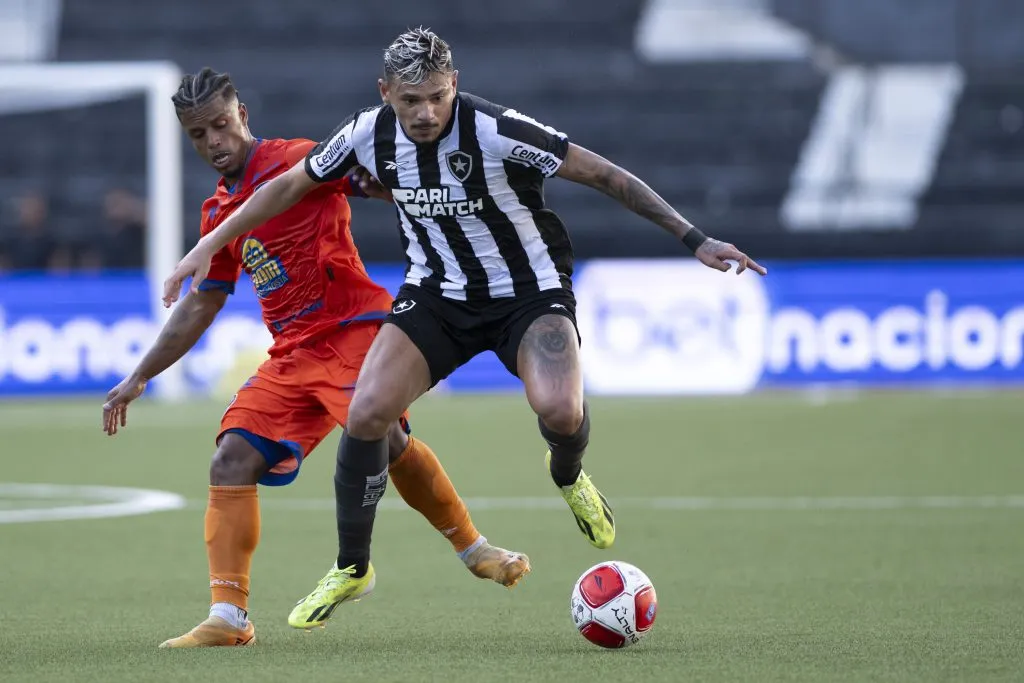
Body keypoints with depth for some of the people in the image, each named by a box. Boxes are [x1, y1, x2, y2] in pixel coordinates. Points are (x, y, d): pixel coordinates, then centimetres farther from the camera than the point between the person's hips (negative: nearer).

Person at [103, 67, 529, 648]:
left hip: (353, 331, -7)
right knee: (233, 458, -9)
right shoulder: (219, 211, 18)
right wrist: (139, 378, 27)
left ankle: (475, 550, -9)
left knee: (384, 437, -28)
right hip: (292, 355, 7)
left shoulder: (295, 160, -3)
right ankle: (229, 617, -10)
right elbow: (202, 304, 27)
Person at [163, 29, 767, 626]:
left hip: (529, 290, -4)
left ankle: (569, 476, 10)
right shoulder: (371, 134, -13)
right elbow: (290, 185, 5)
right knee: (366, 414, -14)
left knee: (560, 410, -30)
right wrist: (209, 246, 3)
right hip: (438, 294, 4)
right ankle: (352, 569, 7)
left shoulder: (497, 132, -26)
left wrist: (695, 240, -21)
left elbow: (604, 175, -20)